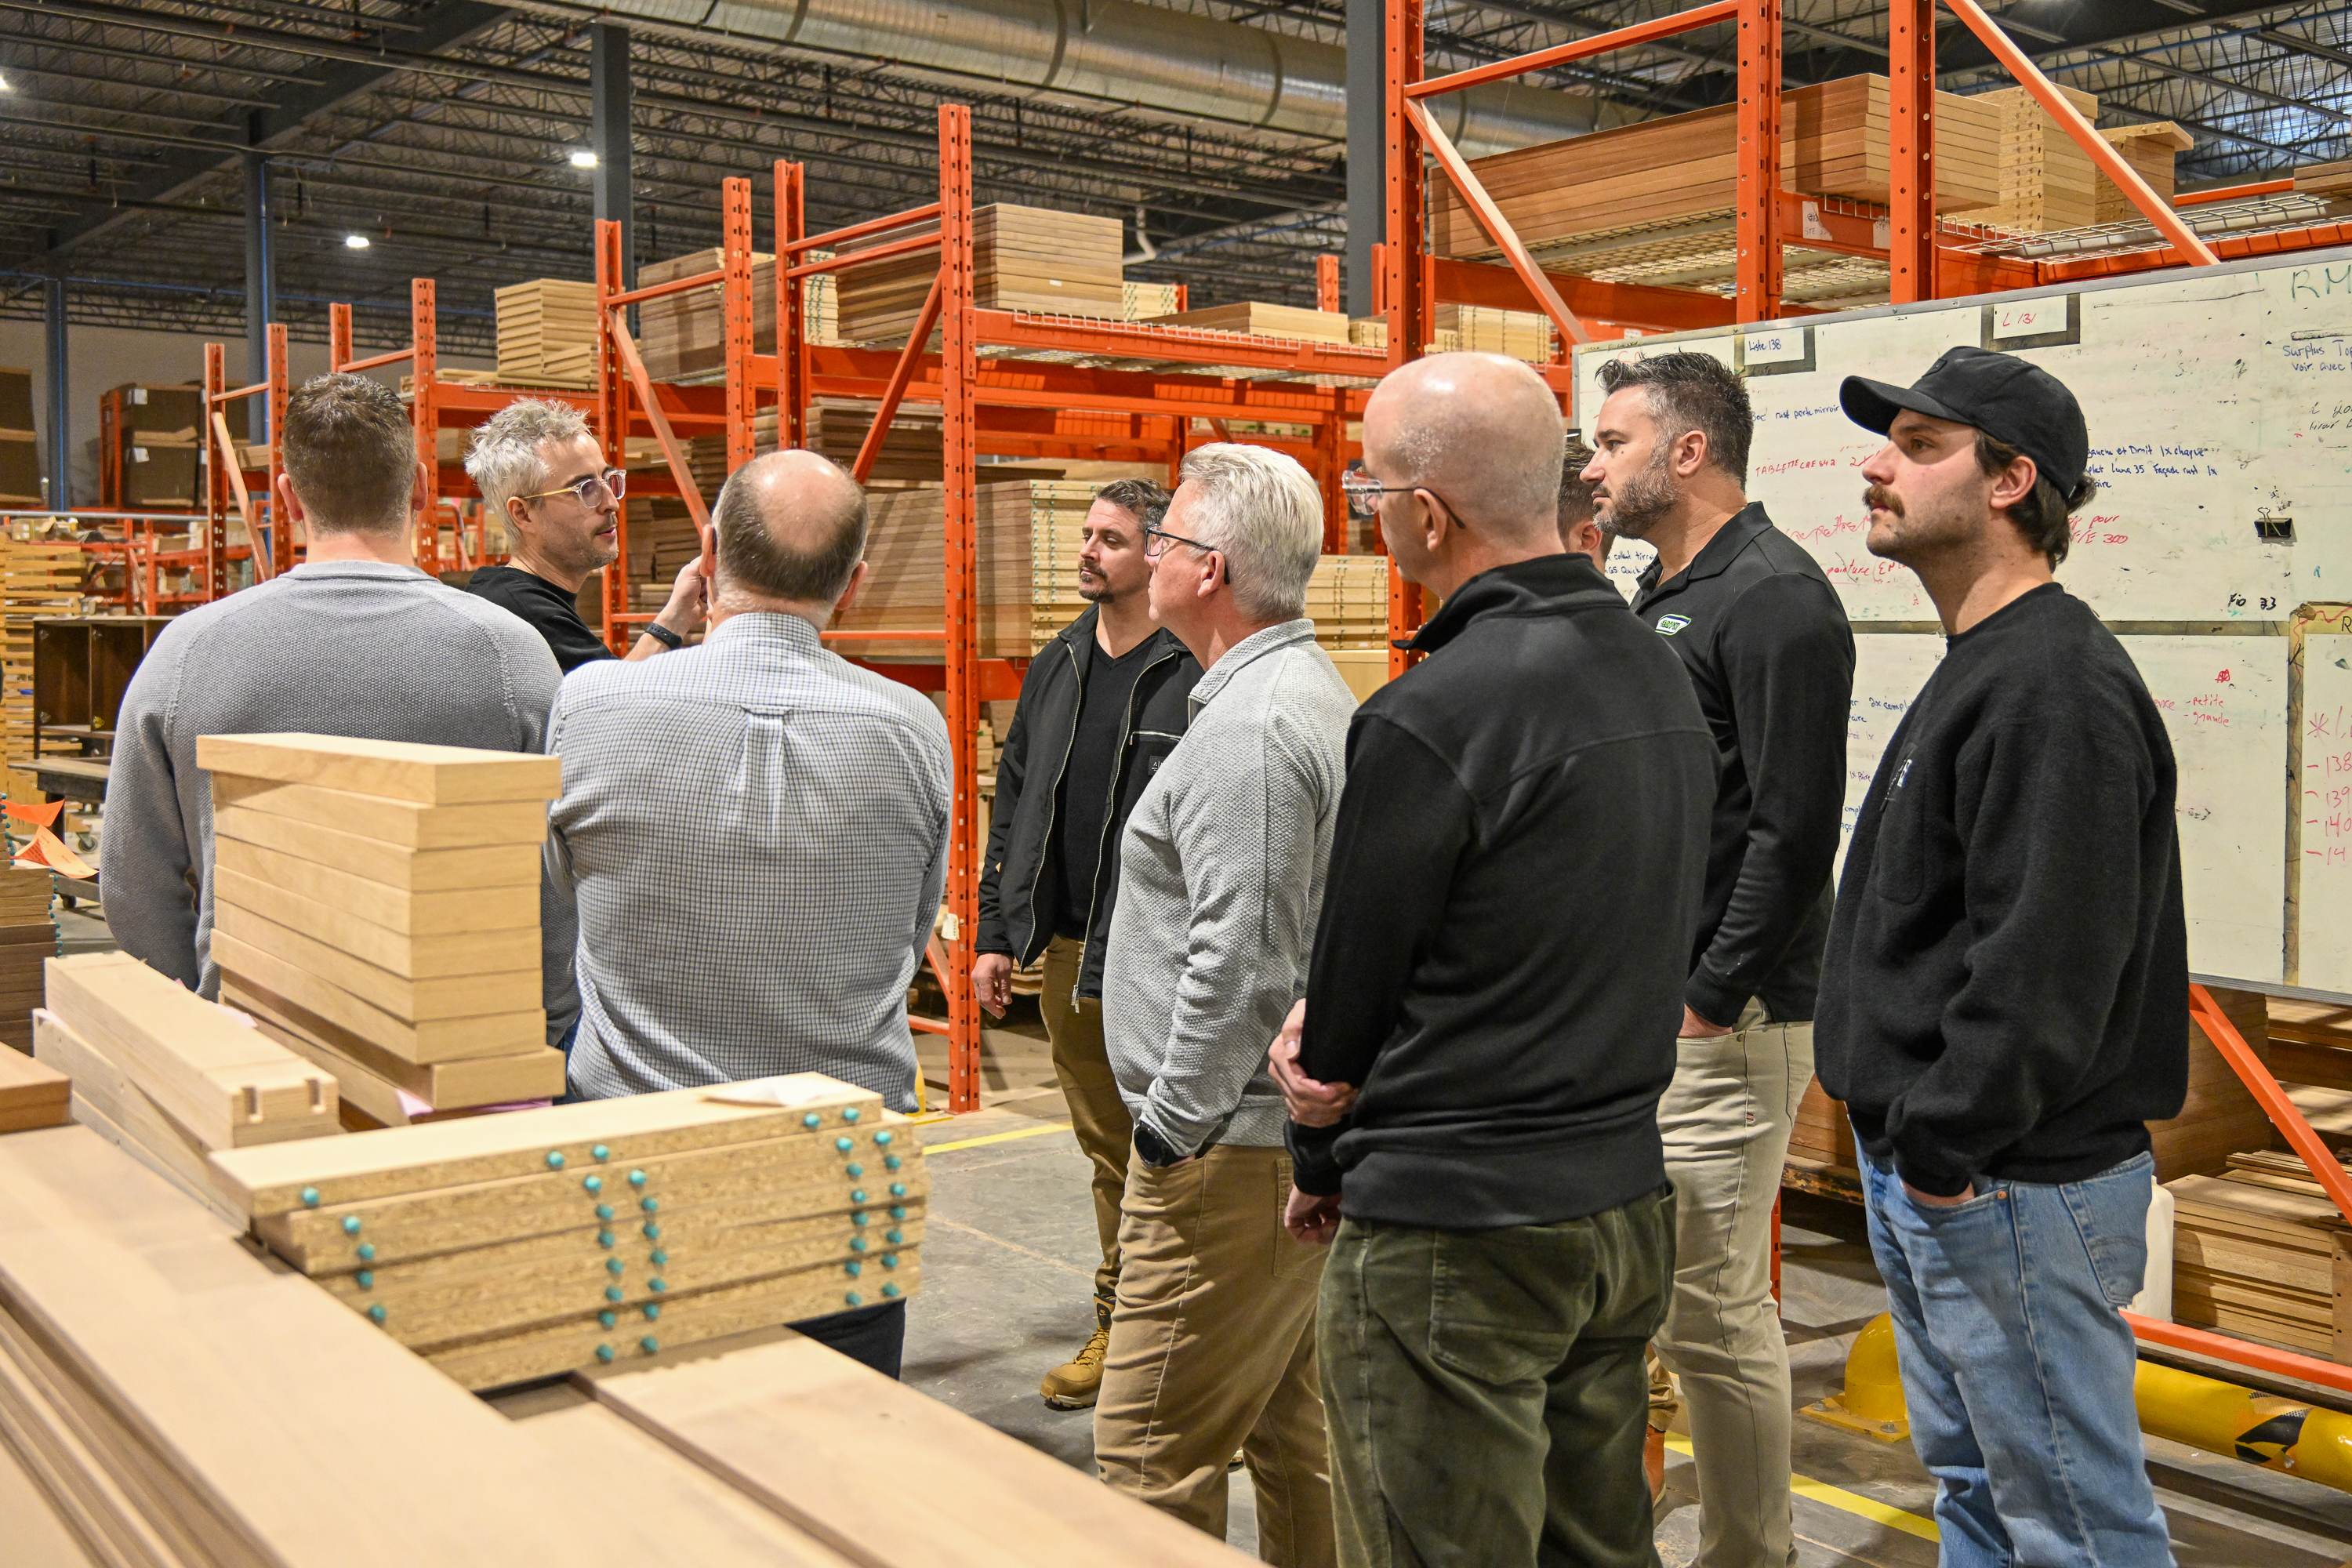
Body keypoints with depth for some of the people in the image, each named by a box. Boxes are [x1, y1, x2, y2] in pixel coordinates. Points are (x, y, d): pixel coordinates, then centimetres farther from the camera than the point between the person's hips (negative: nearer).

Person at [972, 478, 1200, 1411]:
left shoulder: (1195, 675, -11)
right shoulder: (1056, 667, 12)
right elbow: (1013, 800, 17)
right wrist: (997, 932, 12)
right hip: (1069, 951, 7)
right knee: (1107, 1147, 17)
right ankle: (1119, 1322, 29)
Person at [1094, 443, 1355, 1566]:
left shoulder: (1249, 727, -19)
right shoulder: (1314, 691, 15)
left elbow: (1240, 962, -25)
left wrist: (1172, 1125, -15)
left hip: (1232, 1148, -11)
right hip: (1297, 1126, 11)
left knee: (1152, 1453, -4)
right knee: (1289, 1426, 19)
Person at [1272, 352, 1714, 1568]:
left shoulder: (1432, 716, -21)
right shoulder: (1660, 673, 7)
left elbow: (1350, 978, -10)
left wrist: (1321, 1161, 9)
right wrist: (1330, 1026, 3)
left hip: (1457, 1239, -8)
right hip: (1625, 1201, 9)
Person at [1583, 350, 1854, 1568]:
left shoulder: (1773, 596, -13)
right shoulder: (1658, 599, 17)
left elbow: (1793, 829, -19)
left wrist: (1710, 999, -18)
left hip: (1721, 1022, -9)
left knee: (1712, 1309, -2)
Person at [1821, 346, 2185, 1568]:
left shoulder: (2057, 687, -19)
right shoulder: (1978, 670, 15)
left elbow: (2044, 964, -26)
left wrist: (1942, 1149, -19)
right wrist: (1910, 1143, 16)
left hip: (2011, 1191, -10)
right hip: (1932, 1170, 10)